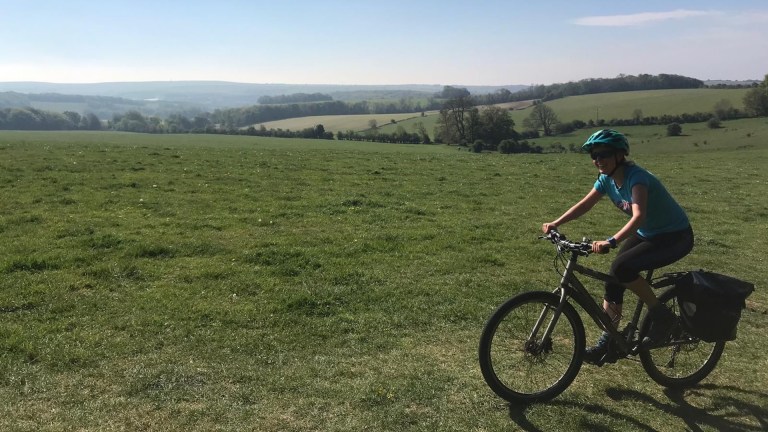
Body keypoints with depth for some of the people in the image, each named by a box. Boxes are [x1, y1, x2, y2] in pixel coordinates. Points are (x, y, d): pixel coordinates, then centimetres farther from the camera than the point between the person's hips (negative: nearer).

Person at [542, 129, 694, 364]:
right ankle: (607, 343, 7)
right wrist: (555, 223, -18)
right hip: (646, 234, 8)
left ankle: (661, 315, -7)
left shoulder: (636, 177, -28)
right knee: (613, 280, -2)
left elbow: (638, 216, -42)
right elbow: (585, 204, -4)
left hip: (676, 237, -8)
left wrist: (611, 242, -56)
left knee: (622, 267, -28)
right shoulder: (607, 178, -5)